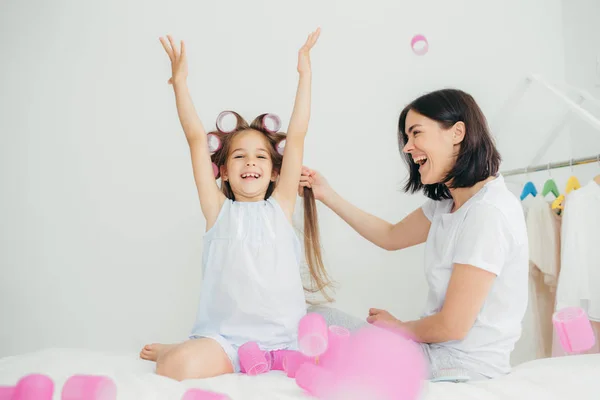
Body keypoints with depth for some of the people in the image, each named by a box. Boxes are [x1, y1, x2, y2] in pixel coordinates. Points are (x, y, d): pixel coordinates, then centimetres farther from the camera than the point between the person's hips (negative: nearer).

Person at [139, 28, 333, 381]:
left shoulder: (280, 205, 10)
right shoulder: (218, 209, 7)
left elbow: (297, 136, 5)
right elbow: (196, 139, 0)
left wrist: (305, 73, 3)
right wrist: (180, 81, -6)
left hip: (284, 338, 3)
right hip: (225, 336, -3)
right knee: (178, 367, -30)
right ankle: (171, 350, 12)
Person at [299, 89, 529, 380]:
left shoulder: (488, 213, -25)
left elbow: (453, 326, -23)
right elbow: (391, 236, 18)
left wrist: (400, 326, -4)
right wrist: (327, 195, 11)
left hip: (464, 367, -8)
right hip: (437, 346, 8)